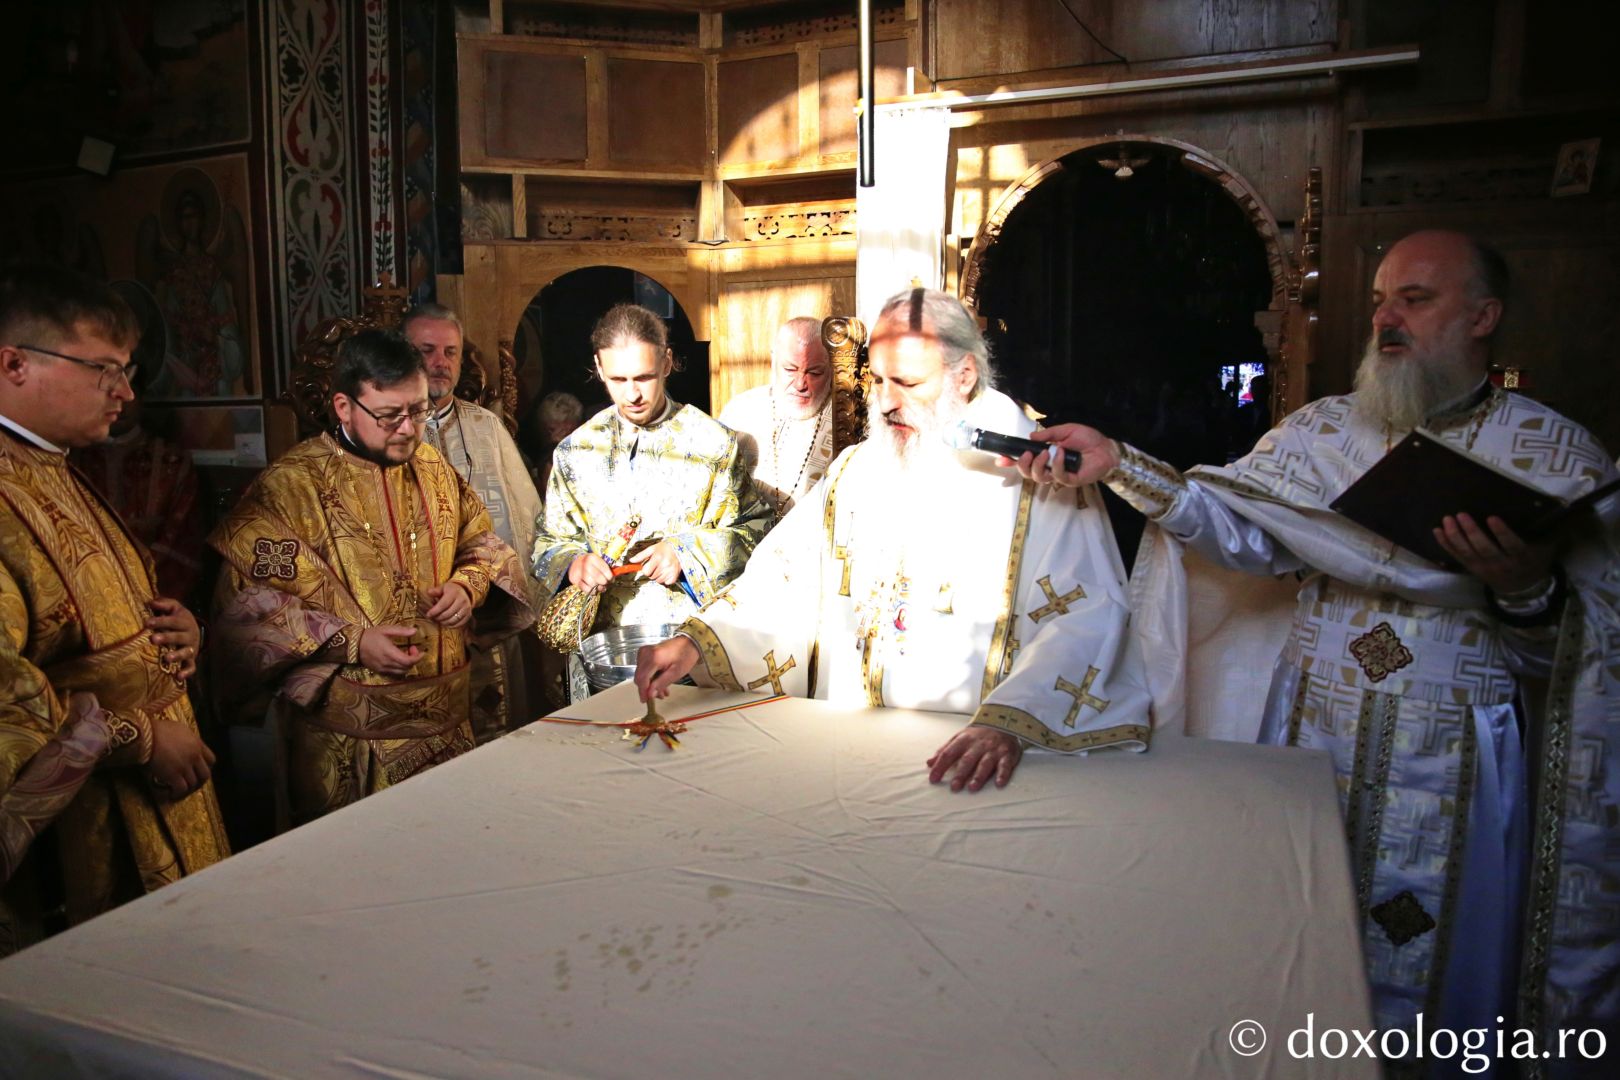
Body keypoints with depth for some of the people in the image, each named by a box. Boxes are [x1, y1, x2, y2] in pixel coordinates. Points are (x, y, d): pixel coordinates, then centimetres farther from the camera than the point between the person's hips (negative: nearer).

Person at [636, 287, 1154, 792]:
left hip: (971, 749, -4)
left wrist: (1009, 723, -28)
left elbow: (1086, 618, -13)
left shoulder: (1036, 475, -2)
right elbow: (783, 577, 12)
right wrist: (696, 641, -5)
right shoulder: (855, 470, 15)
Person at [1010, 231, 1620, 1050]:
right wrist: (1119, 465, -19)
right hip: (1311, 738, 3)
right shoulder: (1319, 431, 6)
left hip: (1451, 766, -2)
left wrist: (1531, 591, -26)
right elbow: (1238, 528, -7)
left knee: (1428, 979, 10)